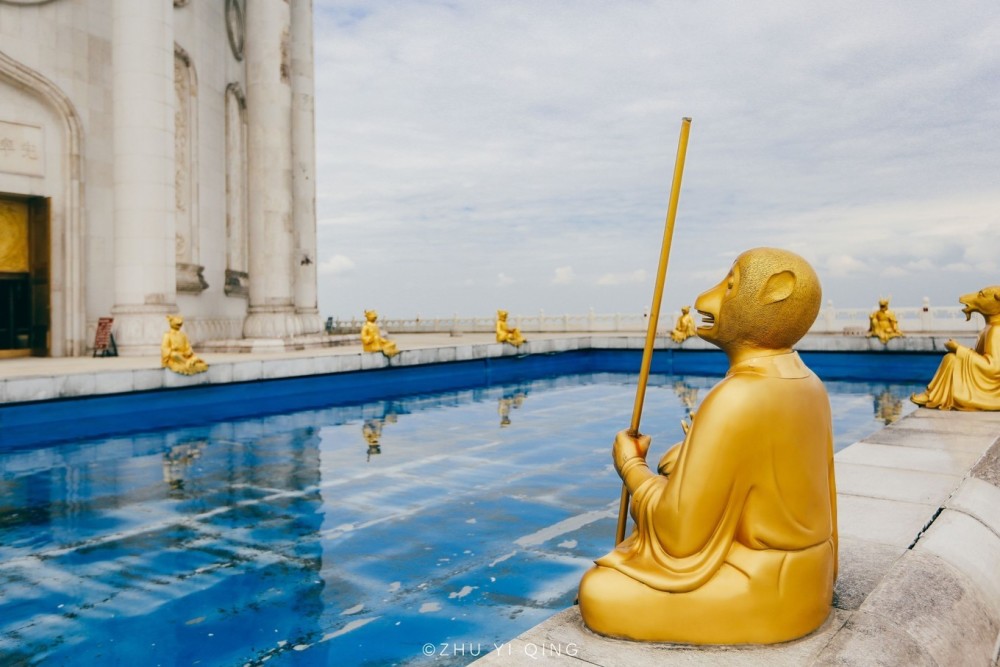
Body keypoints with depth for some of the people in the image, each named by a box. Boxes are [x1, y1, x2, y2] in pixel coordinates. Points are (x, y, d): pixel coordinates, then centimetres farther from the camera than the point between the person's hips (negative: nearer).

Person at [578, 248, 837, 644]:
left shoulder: (736, 401, -28)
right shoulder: (804, 384, 2)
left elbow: (678, 533, -23)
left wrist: (630, 466, -7)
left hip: (759, 594, -9)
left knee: (597, 593, -8)